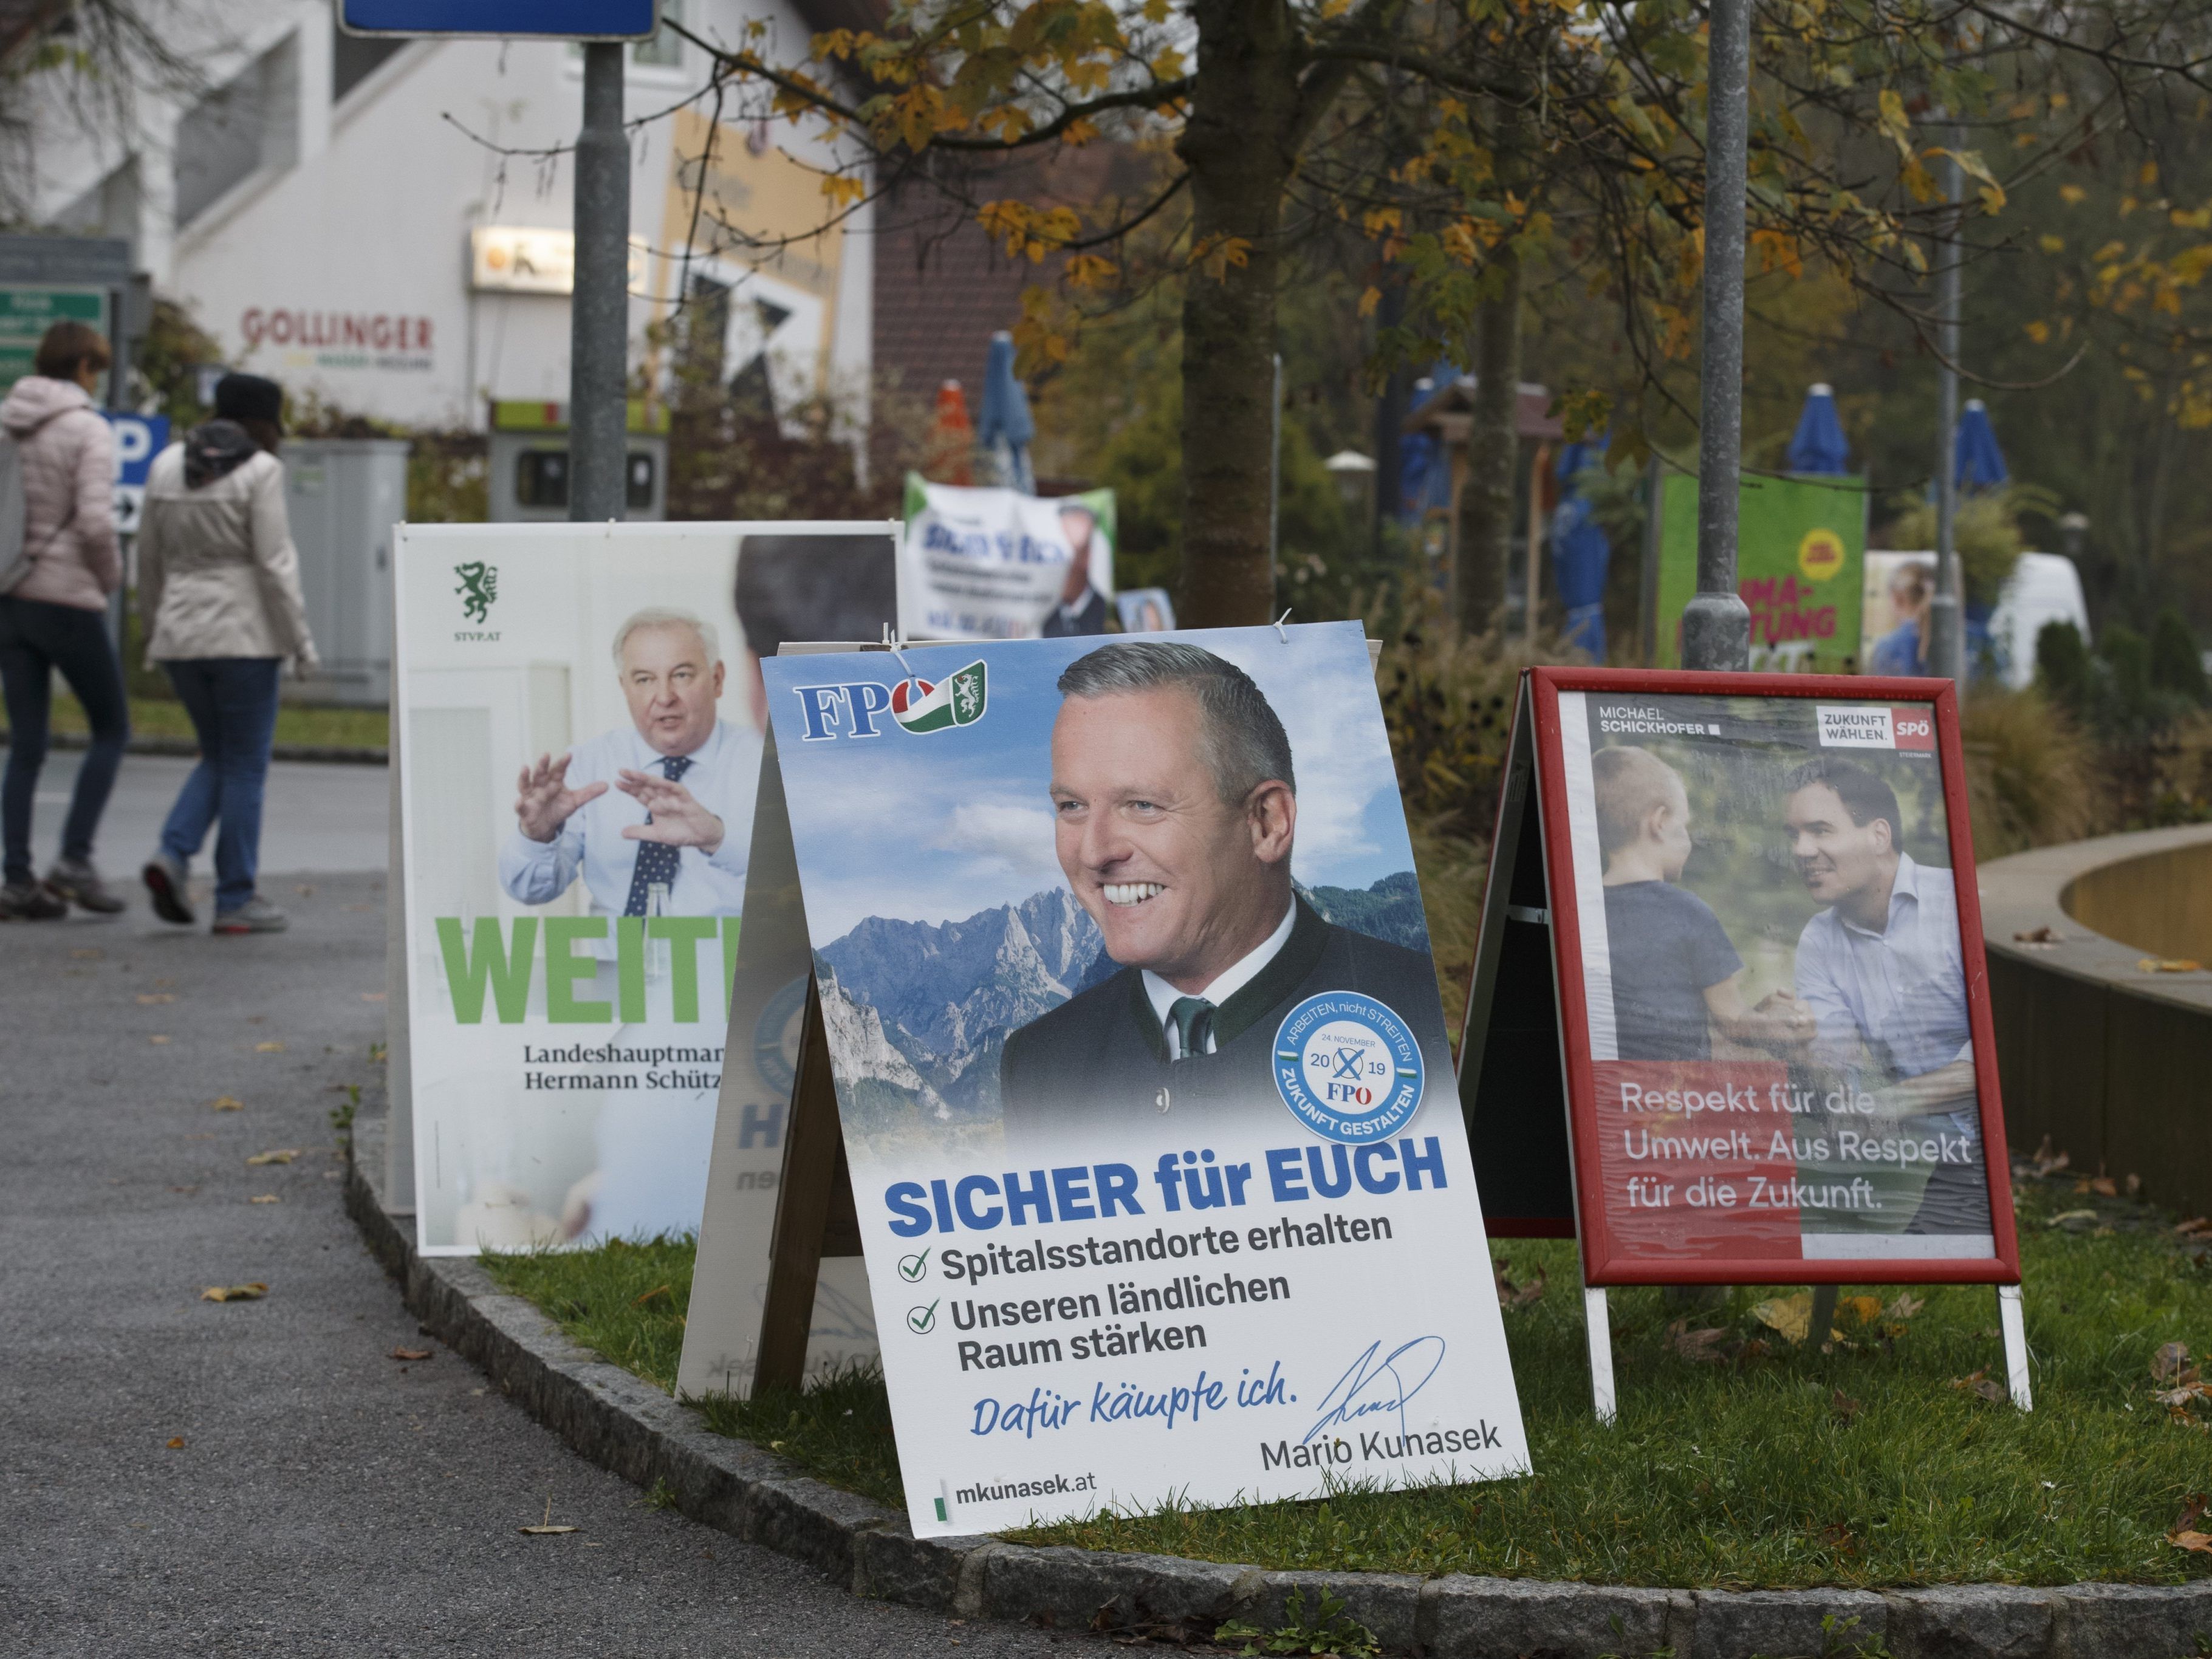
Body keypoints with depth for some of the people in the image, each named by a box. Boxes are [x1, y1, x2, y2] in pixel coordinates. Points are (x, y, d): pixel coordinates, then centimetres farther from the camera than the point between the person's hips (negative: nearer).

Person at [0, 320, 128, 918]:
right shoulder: (88, 430, -10)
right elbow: (96, 522, -18)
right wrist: (110, 576, -2)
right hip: (67, 598, -6)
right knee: (111, 728, 10)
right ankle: (75, 859, 0)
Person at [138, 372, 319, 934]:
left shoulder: (167, 466, 8)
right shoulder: (259, 471, -9)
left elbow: (149, 559, 13)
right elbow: (275, 564, -13)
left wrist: (153, 629, 23)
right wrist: (300, 643, -8)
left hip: (181, 634, 6)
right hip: (244, 634, -6)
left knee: (218, 758, 18)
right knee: (246, 767, 3)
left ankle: (173, 855, -5)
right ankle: (237, 900, 3)